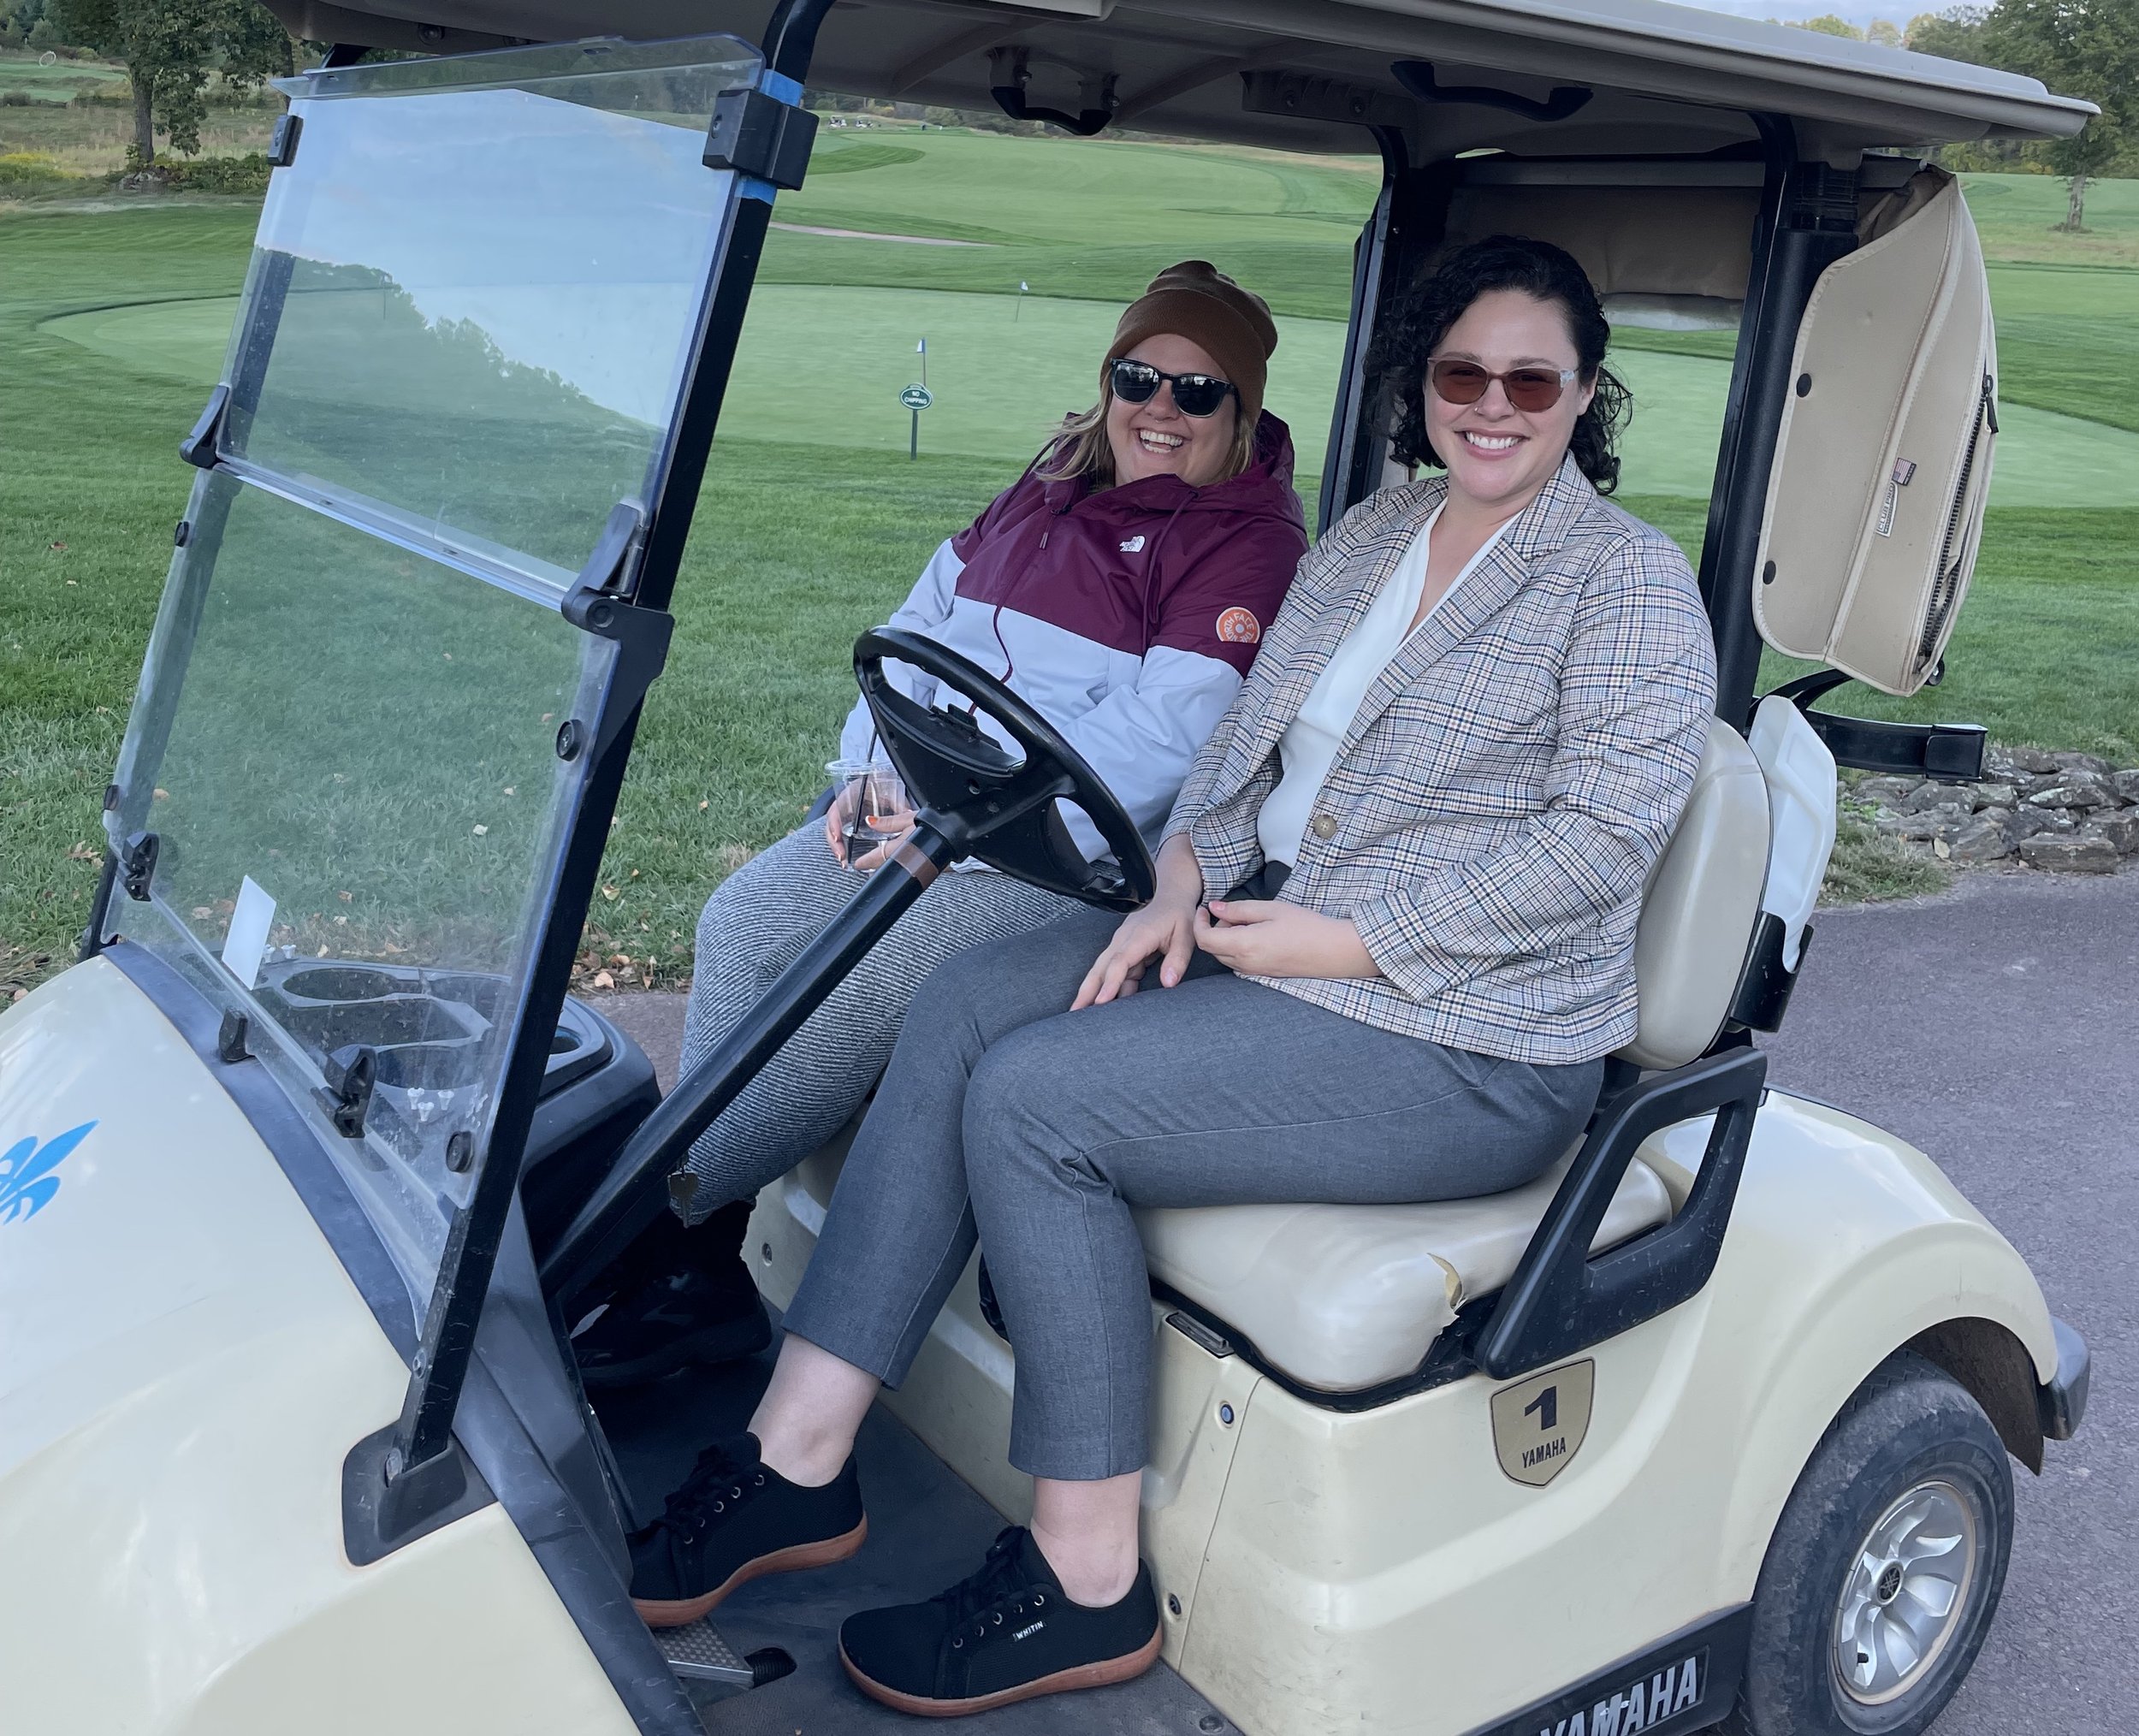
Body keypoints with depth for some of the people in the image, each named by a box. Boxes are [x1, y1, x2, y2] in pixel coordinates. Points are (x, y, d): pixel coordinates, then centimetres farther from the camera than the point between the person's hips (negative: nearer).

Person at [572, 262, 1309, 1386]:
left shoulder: (1248, 539, -5)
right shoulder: (1049, 492, 18)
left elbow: (1165, 731, -17)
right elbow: (924, 622, 16)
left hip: (1087, 853, -7)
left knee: (863, 983, -24)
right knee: (745, 919, -11)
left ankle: (654, 1235, -10)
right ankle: (697, 1278, -10)